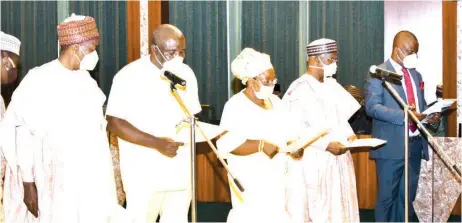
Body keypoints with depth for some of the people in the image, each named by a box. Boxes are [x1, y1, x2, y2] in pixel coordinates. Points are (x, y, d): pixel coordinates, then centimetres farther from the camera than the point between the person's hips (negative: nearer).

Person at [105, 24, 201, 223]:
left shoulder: (186, 74, 8)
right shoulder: (129, 76, -9)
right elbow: (114, 123, -13)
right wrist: (156, 143, -22)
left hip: (179, 171, 5)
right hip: (143, 174, -5)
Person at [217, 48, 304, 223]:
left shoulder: (275, 101, 13)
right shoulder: (236, 105, -8)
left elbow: (289, 133, 17)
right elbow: (226, 143, -17)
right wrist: (261, 146, -27)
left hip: (276, 177, 6)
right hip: (250, 181, -6)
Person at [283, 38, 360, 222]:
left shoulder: (331, 85, 10)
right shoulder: (299, 90, -14)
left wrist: (349, 134, -3)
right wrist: (326, 144, -23)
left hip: (337, 157, 8)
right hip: (314, 161, -7)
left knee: (338, 207, 11)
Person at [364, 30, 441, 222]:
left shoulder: (416, 75, 16)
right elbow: (372, 107, -16)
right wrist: (403, 115, -27)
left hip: (415, 144, 6)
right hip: (392, 145, -6)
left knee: (408, 196, 12)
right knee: (387, 195, 2)